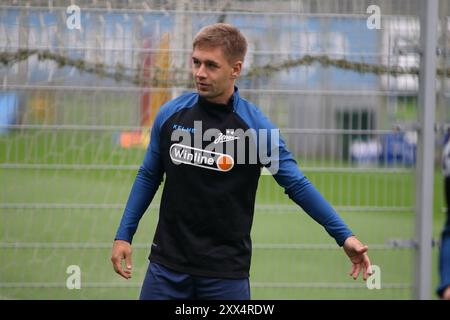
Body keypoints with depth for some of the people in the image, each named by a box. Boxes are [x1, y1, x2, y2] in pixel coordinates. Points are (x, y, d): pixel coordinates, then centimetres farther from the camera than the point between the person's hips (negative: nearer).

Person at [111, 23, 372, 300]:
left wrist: (344, 236, -10)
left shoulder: (257, 126, -8)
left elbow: (297, 184, -4)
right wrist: (123, 235, 9)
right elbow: (149, 176, 12)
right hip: (167, 266, 3)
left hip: (226, 272, -2)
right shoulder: (170, 114, 1)